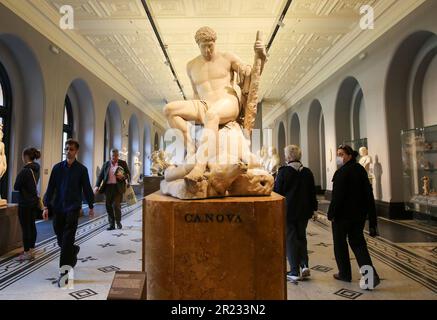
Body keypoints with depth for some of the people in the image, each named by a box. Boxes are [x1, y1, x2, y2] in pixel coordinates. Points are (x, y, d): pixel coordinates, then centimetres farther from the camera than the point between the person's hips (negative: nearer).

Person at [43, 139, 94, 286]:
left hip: (73, 207, -3)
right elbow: (50, 188, 5)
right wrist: (46, 206, -1)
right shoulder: (57, 167, 4)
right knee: (60, 239, 13)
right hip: (58, 208, 3)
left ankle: (64, 271, -2)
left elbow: (87, 188, 4)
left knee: (67, 240, -8)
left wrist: (91, 206, 9)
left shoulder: (81, 169, -2)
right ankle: (73, 251, 43)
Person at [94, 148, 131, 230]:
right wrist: (97, 186, -4)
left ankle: (118, 222, 15)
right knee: (109, 206, 5)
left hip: (118, 187, -3)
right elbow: (101, 176, 8)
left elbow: (128, 174, 6)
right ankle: (111, 224, 17)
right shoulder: (106, 164, 10)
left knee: (116, 205, -9)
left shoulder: (123, 163, 5)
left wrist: (123, 176, -16)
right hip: (108, 187, 3)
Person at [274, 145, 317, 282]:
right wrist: (313, 208, 17)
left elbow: (277, 192, -8)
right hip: (304, 211, 4)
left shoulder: (283, 172, -11)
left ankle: (295, 272, 6)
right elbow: (312, 192, 8)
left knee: (291, 240, 4)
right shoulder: (307, 172, 3)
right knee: (301, 237, 19)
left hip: (287, 210, -4)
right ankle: (304, 265, 9)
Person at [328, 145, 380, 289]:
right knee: (357, 242, 15)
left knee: (340, 244, 10)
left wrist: (331, 213, -11)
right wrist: (371, 216, 15)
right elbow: (368, 192, 10)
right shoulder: (360, 169, 6)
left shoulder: (341, 173, -18)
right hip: (359, 214, 7)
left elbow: (337, 196, -21)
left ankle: (345, 273, 22)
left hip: (343, 214, -7)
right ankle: (371, 274, 3)